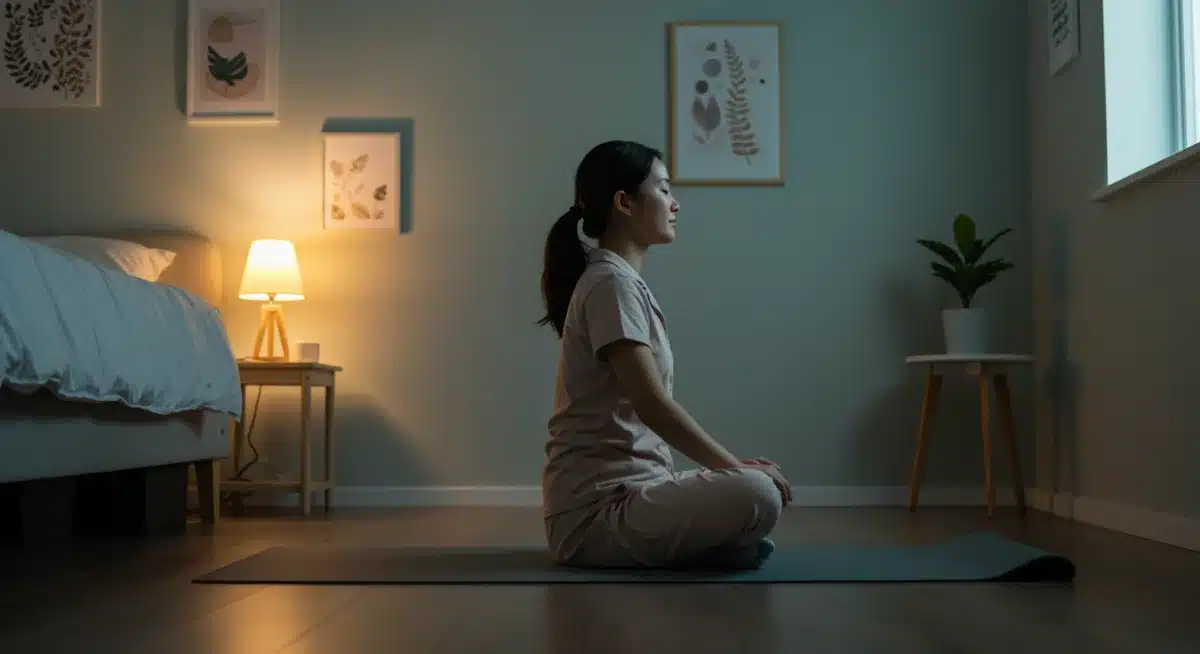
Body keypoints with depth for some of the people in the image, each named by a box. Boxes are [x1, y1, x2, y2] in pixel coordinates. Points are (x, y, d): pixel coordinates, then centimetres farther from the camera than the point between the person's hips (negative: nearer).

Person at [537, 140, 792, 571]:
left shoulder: (625, 282, 16)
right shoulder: (612, 283, -14)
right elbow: (653, 406, -21)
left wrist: (732, 466, 10)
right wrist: (736, 467, -13)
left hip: (625, 490, 10)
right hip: (597, 508, -10)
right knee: (758, 495, -29)